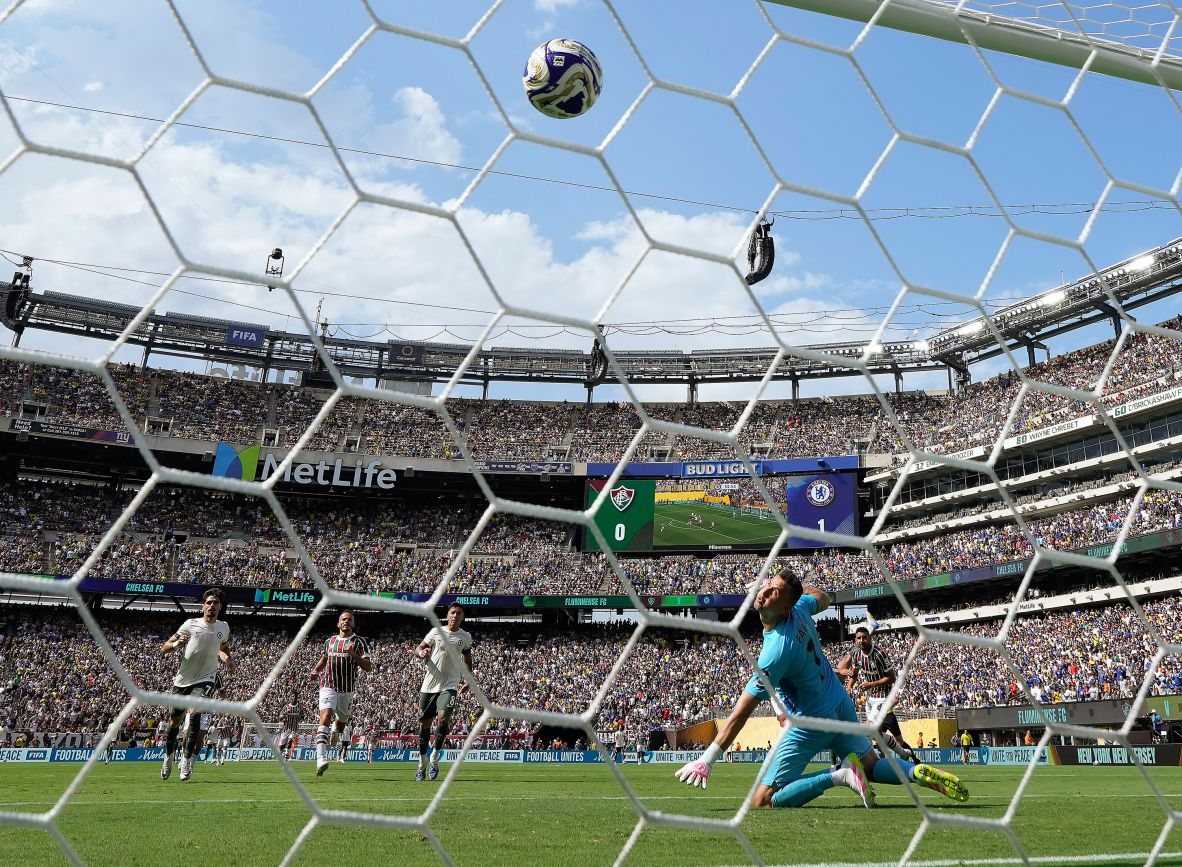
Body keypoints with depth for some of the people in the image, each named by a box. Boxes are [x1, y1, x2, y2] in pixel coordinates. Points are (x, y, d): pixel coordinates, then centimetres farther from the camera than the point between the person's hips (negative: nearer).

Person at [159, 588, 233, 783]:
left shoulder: (224, 627, 6)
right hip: (183, 679, 0)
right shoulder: (191, 624, -4)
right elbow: (163, 649, -4)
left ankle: (187, 758, -11)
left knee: (195, 714, -23)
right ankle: (168, 756, 33)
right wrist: (176, 644, -25)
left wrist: (226, 658, 7)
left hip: (205, 680, 0)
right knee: (174, 720, 8)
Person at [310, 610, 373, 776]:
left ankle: (336, 729, 57)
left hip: (347, 690, 0)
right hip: (328, 687, 0)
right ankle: (321, 759, -34)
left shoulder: (359, 642, -2)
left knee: (341, 723, 16)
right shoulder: (329, 641, 8)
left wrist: (353, 654, -23)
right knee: (325, 717, -23)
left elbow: (368, 667, -10)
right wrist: (316, 670, 11)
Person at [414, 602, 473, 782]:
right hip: (429, 685, 1)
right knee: (424, 723, 4)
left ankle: (435, 759, -5)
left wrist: (467, 679, 14)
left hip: (450, 686, -1)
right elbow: (417, 649, 1)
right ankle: (422, 764, 20)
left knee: (443, 718, -22)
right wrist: (422, 653, -22)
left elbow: (468, 658, 22)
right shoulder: (436, 631, 0)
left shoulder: (466, 637, 5)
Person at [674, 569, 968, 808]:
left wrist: (705, 761, -23)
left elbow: (740, 714, -27)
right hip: (842, 706, 8)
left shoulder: (777, 649, -30)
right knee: (872, 766, 25)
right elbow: (822, 598, 19)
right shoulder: (799, 607, -10)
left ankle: (839, 775, -17)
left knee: (762, 800, -7)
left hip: (812, 723, -8)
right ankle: (920, 773, -1)